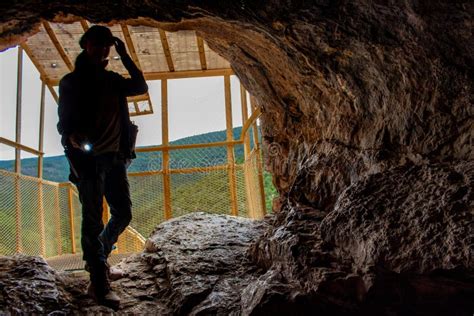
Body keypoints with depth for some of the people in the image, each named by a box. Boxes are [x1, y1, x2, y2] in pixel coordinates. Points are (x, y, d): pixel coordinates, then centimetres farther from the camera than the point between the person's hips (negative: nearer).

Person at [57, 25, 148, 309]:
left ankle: (97, 256, 30)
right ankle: (100, 283, -6)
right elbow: (64, 121, -3)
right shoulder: (72, 82, 1)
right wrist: (73, 137, -26)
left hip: (115, 157, 6)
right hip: (88, 158, -5)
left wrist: (125, 57, 8)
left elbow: (141, 87, 13)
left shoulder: (112, 80, 15)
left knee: (123, 213, 6)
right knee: (93, 219, -8)